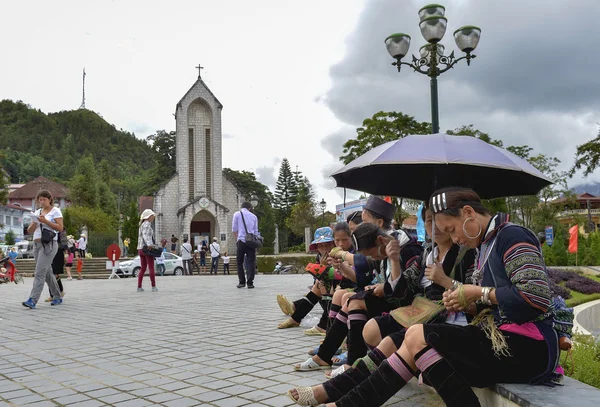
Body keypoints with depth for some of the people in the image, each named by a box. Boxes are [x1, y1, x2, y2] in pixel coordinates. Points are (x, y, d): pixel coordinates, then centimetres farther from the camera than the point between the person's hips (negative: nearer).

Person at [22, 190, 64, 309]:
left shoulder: (55, 211, 1)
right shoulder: (37, 212, 17)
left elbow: (60, 228, -9)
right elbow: (30, 231, 15)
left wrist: (45, 221, -15)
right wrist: (35, 222, -4)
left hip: (49, 244, -7)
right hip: (37, 244, 7)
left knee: (40, 272, -14)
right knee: (47, 272, 10)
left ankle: (33, 300, -19)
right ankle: (57, 297, 21)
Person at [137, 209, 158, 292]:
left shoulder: (142, 225, 20)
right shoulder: (147, 224, -9)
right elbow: (145, 235, -24)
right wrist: (150, 244, -37)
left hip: (140, 249, 9)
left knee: (143, 269, 11)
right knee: (151, 268, -3)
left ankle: (139, 287, 6)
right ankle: (153, 286, -2)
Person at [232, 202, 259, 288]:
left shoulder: (237, 214, 8)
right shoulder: (253, 216, 15)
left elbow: (234, 229, 4)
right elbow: (256, 231, 15)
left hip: (241, 240, -2)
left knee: (239, 262, 8)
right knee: (251, 262, 2)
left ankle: (242, 282, 6)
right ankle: (250, 283, -3)